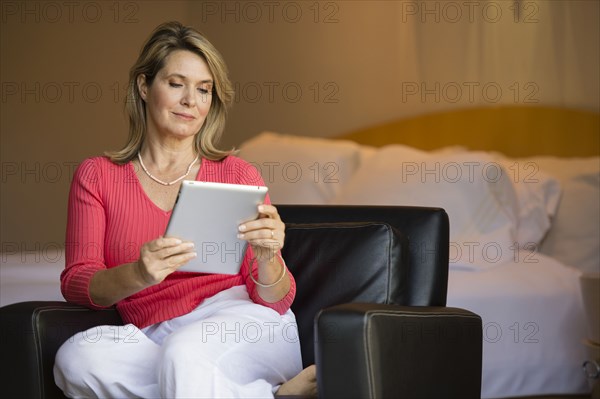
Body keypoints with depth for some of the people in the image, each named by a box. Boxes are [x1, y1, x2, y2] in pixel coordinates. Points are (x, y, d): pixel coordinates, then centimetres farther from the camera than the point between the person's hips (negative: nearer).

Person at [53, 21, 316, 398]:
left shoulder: (237, 174, 10)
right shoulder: (96, 175, 12)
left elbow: (277, 300, 5)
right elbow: (75, 282, 1)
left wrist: (267, 258, -19)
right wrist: (137, 275, -21)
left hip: (243, 325, -3)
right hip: (156, 340, 3)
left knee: (183, 353, -38)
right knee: (76, 357, -32)